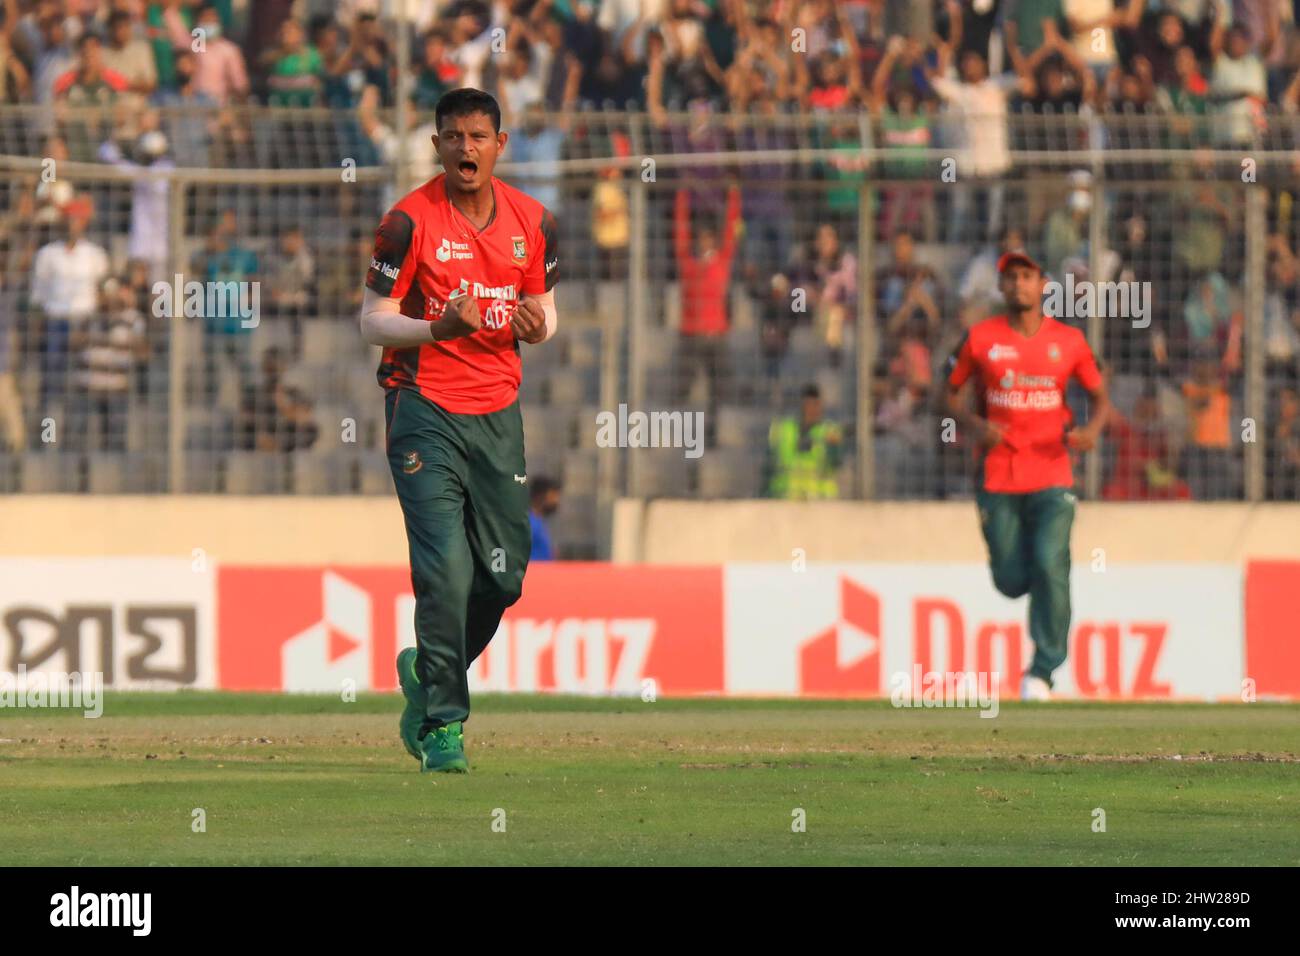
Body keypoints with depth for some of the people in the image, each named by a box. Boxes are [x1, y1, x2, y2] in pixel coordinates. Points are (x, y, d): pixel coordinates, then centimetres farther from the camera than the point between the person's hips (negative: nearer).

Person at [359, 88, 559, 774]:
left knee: (504, 575, 6)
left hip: (498, 410, 5)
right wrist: (437, 328, -24)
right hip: (425, 409, -5)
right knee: (445, 573, -14)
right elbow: (373, 322, -6)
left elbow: (544, 314, 16)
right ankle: (443, 724, -6)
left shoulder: (533, 221, 6)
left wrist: (537, 326, -8)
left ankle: (427, 674, 31)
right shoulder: (410, 221, -7)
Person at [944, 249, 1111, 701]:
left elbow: (1100, 395, 14)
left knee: (1049, 565, -17)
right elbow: (952, 393, 11)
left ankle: (1043, 671, -9)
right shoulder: (980, 338, 2)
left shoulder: (1069, 341, 4)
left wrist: (1092, 429, -7)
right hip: (998, 480, 1)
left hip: (1053, 480, -1)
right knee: (1011, 580, 3)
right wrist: (975, 425, -9)